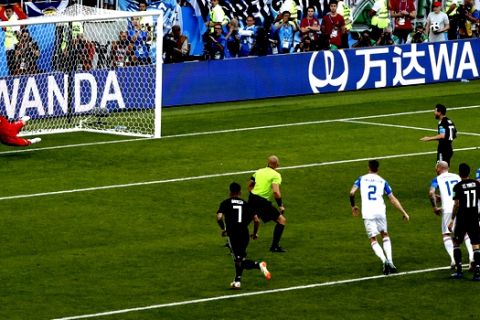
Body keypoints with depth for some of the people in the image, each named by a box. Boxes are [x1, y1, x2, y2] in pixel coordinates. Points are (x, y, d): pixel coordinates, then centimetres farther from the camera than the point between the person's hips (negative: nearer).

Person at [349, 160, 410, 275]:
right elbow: (393, 199, 11)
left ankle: (384, 261, -17)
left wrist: (353, 206, 16)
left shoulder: (362, 179, 9)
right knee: (385, 235, 22)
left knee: (373, 240, 6)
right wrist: (404, 213, 17)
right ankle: (390, 262, 9)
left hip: (367, 213, -1)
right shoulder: (383, 182, 12)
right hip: (380, 211, 1)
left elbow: (352, 193, -2)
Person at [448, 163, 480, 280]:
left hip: (462, 219, -3)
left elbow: (457, 204, -14)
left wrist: (452, 220, -7)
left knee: (456, 244, 14)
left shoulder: (458, 187, -10)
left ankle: (459, 270, 7)